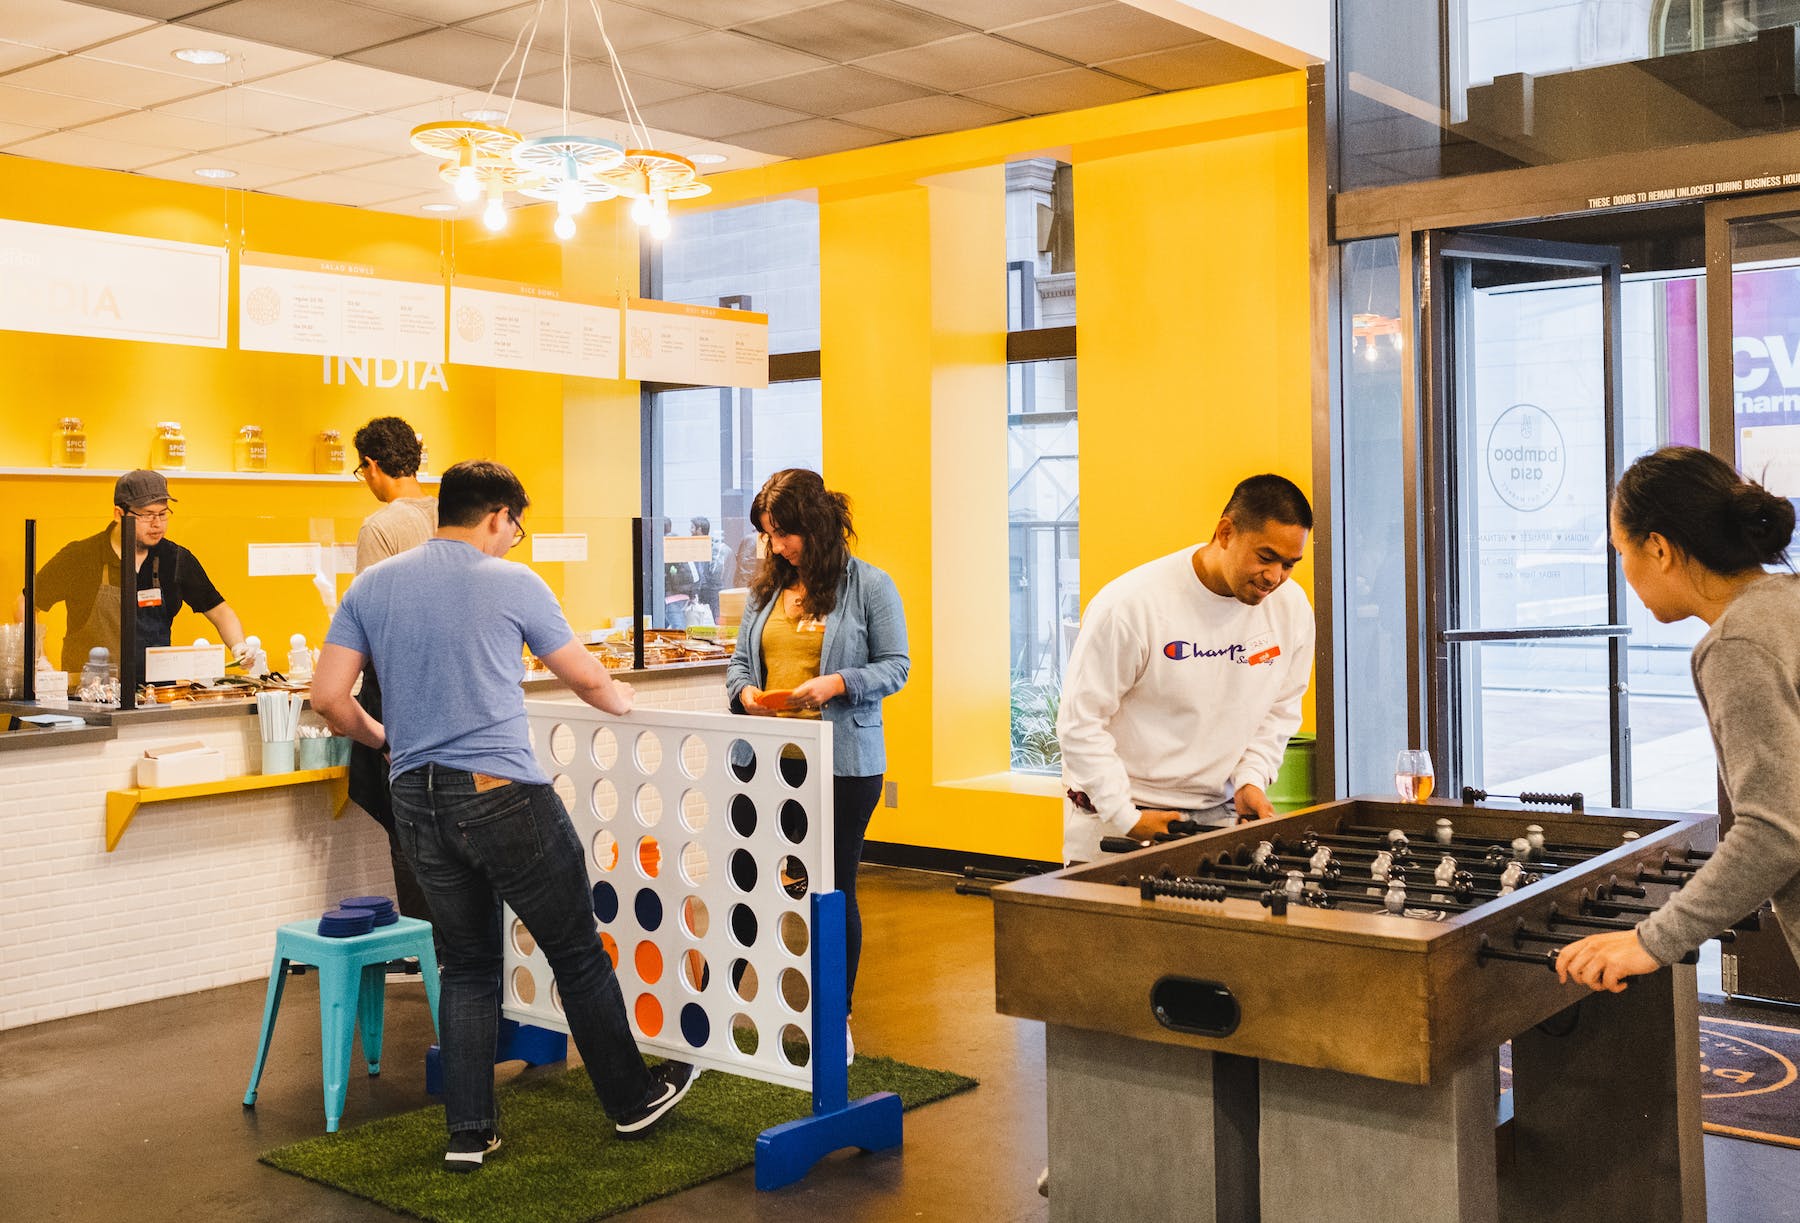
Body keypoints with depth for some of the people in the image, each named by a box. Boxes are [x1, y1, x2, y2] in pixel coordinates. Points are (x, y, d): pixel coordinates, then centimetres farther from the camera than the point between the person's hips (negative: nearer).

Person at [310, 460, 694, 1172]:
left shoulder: (372, 586, 8)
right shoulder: (513, 583, -2)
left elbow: (329, 698, 4)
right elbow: (588, 682, 7)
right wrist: (629, 706, 28)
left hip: (416, 800, 5)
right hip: (500, 792, -5)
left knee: (467, 965, 16)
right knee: (577, 952, 10)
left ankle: (469, 1131, 17)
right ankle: (632, 1099, 23)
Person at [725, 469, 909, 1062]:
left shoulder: (870, 587, -3)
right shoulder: (766, 588, 12)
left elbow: (895, 666, -4)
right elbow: (740, 658, 18)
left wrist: (836, 683, -19)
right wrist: (744, 690, -4)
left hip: (843, 762, -4)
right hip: (771, 759, 4)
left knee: (833, 886, 3)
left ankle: (836, 1016, 17)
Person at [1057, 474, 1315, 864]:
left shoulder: (1292, 609, -1)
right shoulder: (1133, 605, -18)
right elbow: (1081, 722, -13)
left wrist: (1251, 779, -1)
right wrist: (1126, 818, -16)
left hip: (1221, 811, 4)